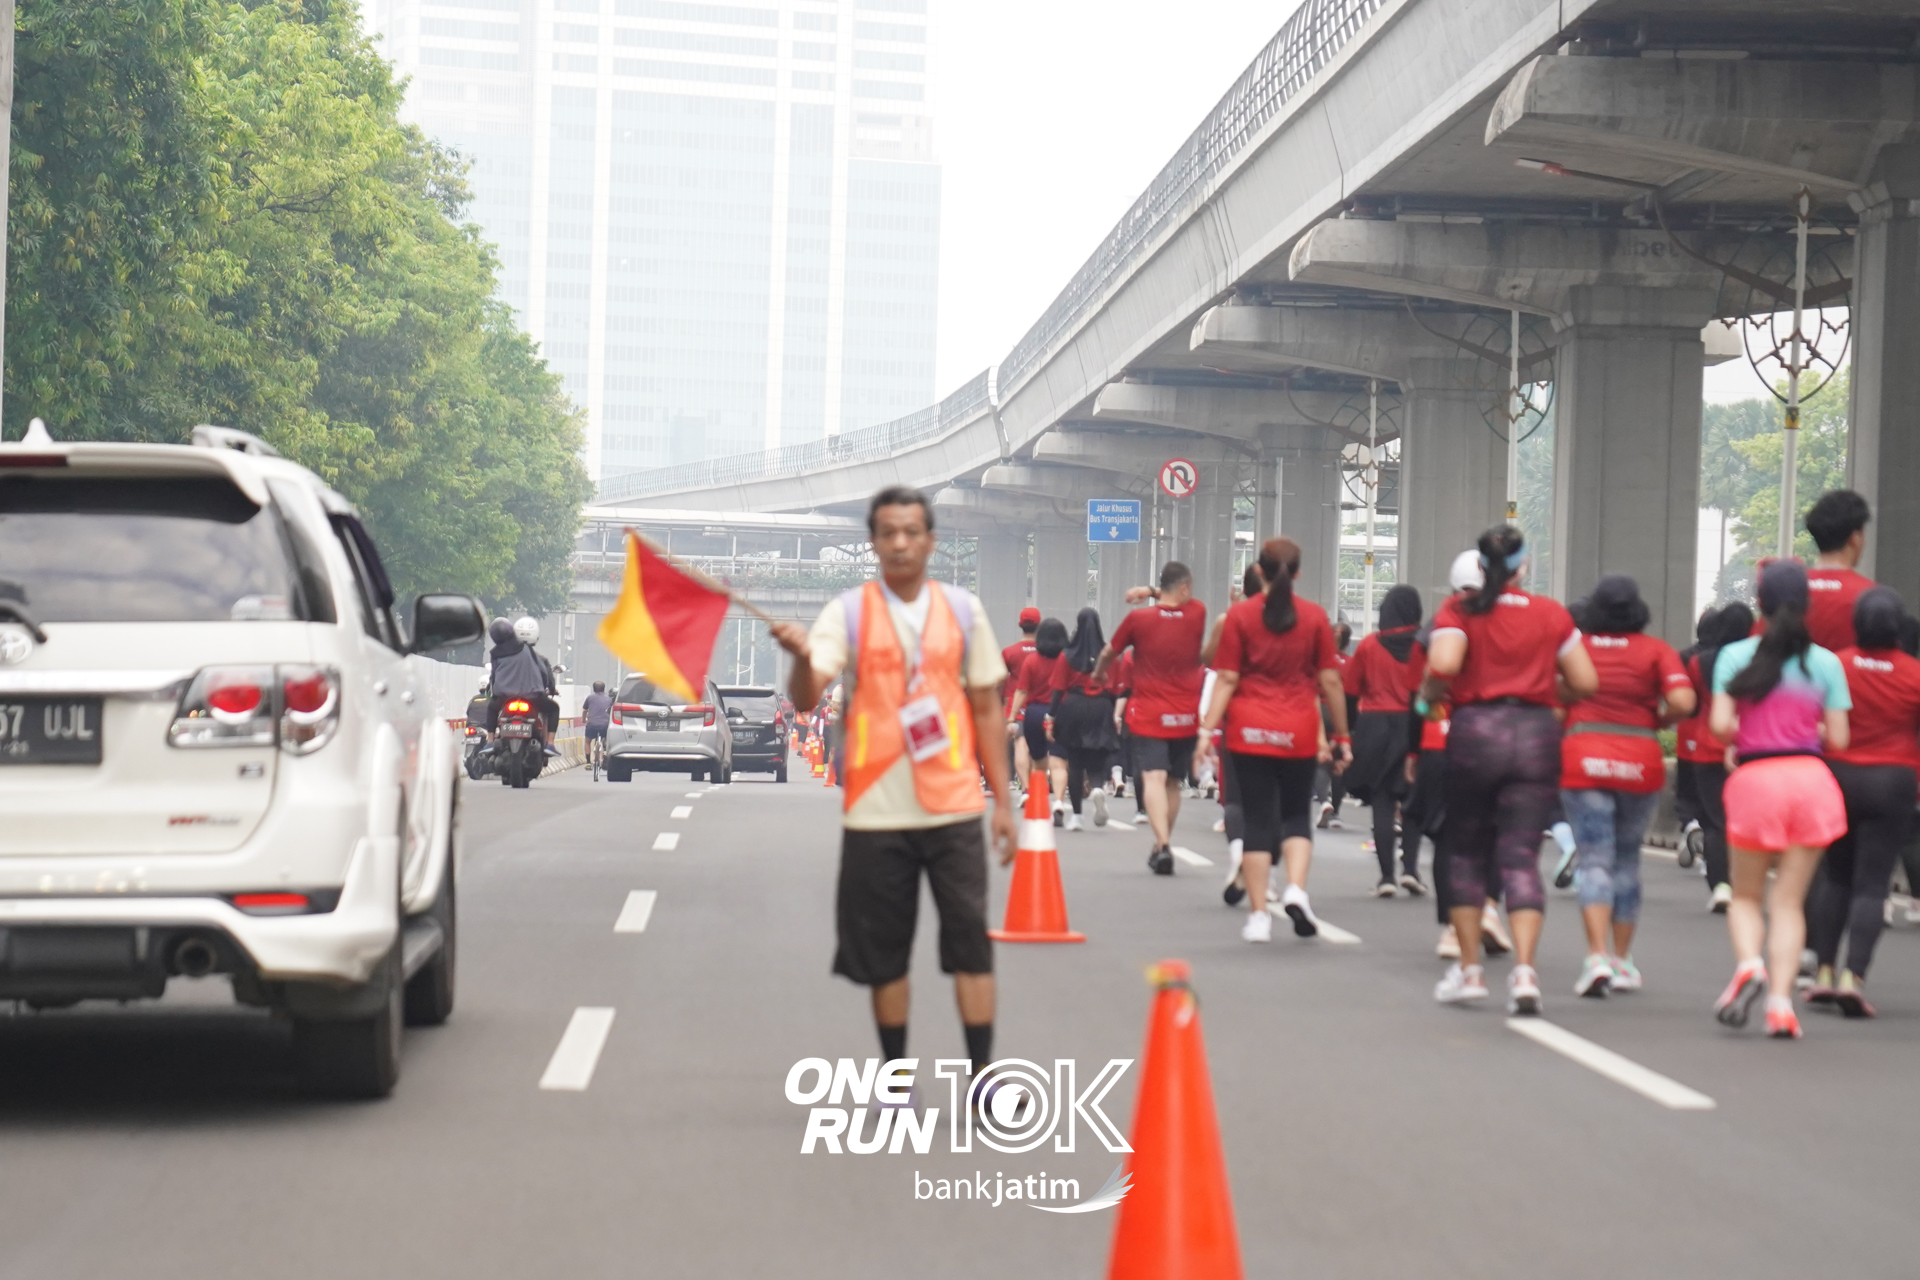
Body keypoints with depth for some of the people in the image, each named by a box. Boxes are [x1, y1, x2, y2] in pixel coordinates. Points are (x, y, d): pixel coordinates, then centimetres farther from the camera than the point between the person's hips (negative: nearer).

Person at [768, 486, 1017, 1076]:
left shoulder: (963, 609, 7)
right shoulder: (848, 612, 0)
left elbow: (986, 707, 11)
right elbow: (805, 698, -11)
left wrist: (1002, 799, 8)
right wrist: (803, 657, -34)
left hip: (954, 805, 1)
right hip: (877, 808, -1)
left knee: (970, 937, -3)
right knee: (883, 950, 5)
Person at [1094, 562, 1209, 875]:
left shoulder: (1138, 618, -4)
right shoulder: (1197, 614, -2)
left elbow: (1109, 653, 11)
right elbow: (1186, 602, 25)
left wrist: (1098, 673, 31)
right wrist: (1154, 593, 18)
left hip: (1149, 715, -2)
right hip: (1185, 716, 2)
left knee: (1154, 778, -12)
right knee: (1173, 782, 16)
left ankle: (1163, 844, -30)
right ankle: (1161, 846, 25)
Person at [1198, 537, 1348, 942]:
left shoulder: (1240, 615, -1)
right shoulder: (1315, 617, 0)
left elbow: (1226, 679, -6)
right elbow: (1330, 681, 1)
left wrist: (1207, 729, -6)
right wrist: (1342, 736, 8)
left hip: (1250, 730, 0)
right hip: (1298, 731, 0)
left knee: (1257, 820, 5)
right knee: (1296, 815, 14)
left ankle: (1258, 915, 4)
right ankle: (1296, 888, -10)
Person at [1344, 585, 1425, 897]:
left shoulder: (1369, 645, 0)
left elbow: (1349, 691, 3)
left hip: (1374, 729, 0)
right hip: (1414, 728, 0)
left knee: (1382, 803, 4)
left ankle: (1386, 876, 0)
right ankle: (1410, 867, 0)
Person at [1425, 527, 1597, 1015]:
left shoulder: (1459, 609, 0)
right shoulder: (1552, 614, 7)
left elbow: (1442, 664, -17)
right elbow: (1585, 682, 4)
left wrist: (1426, 699, 2)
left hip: (1474, 731, -1)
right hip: (1536, 733, 1)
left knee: (1466, 850, 13)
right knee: (1522, 855, 0)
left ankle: (1469, 969, 16)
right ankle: (1524, 969, -15)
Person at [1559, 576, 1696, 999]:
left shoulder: (1574, 645, 4)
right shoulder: (1656, 649, 3)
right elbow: (1682, 702, -10)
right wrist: (1656, 721, 8)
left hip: (1582, 757, -1)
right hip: (1641, 761, 1)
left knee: (1594, 860, -2)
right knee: (1627, 860, 16)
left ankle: (1598, 956, -20)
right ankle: (1622, 961, 22)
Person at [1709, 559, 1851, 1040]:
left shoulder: (1735, 656, -1)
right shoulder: (1826, 662, 3)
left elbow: (1720, 725, -8)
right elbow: (1837, 738, 2)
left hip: (1754, 780, -1)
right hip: (1810, 780, 1)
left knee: (1745, 896, 14)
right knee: (1789, 900, 6)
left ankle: (1748, 963, -14)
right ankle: (1781, 999, -6)